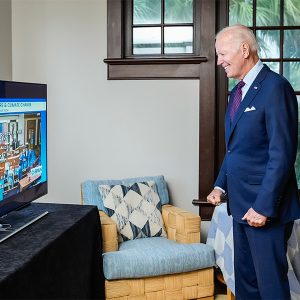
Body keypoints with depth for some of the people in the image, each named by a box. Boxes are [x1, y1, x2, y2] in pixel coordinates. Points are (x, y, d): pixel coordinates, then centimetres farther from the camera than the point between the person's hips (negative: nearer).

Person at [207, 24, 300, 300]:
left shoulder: (275, 87, -14)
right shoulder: (238, 92, 14)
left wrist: (263, 206, -20)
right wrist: (221, 185, 8)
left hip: (265, 208, -9)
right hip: (241, 204, 9)